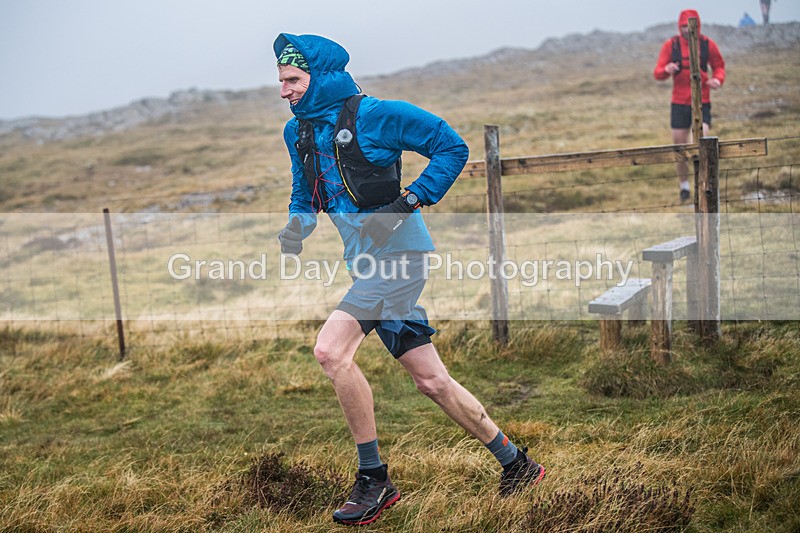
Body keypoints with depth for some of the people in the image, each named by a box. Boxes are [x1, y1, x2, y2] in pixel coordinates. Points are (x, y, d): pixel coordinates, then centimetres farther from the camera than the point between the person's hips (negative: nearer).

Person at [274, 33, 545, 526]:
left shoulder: (374, 114, -10)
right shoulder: (298, 132, 12)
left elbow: (453, 148, -8)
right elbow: (305, 196, 24)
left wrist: (407, 202, -17)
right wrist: (297, 226, 2)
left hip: (399, 253, -8)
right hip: (367, 263, 8)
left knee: (331, 351, -20)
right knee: (431, 380, 9)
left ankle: (374, 479, -5)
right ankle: (517, 464, 25)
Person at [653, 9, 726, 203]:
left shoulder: (708, 45, 0)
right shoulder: (670, 45, -2)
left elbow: (719, 66, 14)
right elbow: (657, 73, -4)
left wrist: (718, 79, -8)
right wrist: (667, 70, -27)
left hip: (702, 103, -1)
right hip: (679, 104, 1)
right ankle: (684, 186, 25)